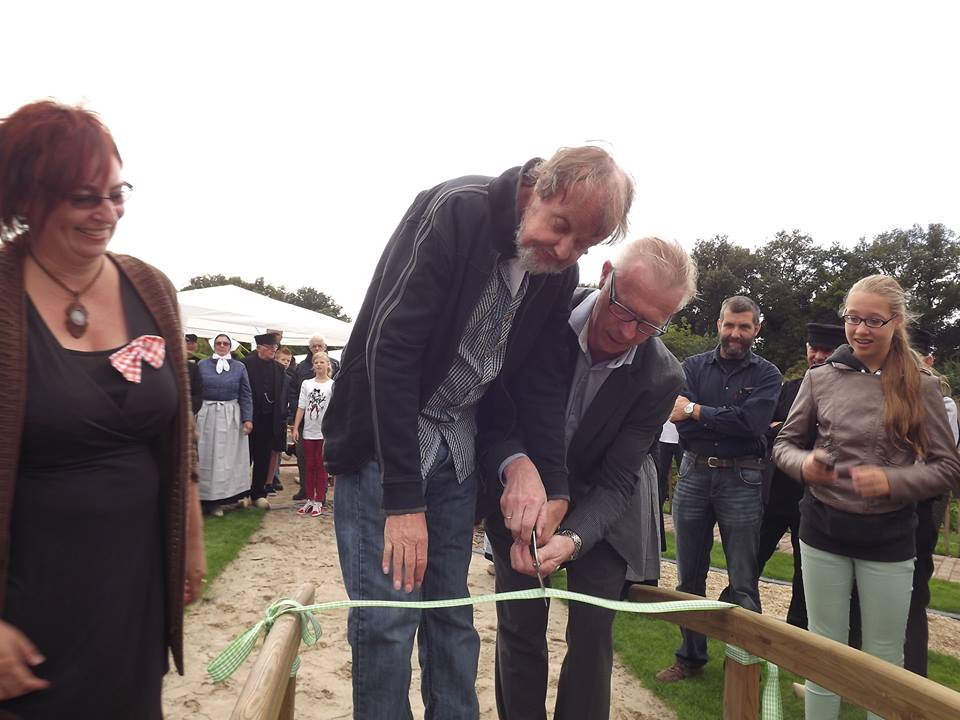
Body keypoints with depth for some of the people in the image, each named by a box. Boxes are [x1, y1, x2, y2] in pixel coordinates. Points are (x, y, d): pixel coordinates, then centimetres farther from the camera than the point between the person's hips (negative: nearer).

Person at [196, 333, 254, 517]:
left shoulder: (239, 367, 5)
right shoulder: (202, 365, 4)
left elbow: (246, 395, 3)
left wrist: (248, 419, -6)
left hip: (231, 418, 1)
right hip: (208, 416, 0)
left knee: (229, 457, 5)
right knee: (208, 456, 4)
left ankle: (222, 497, 17)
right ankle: (209, 498, 12)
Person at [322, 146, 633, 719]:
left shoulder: (561, 275, -2)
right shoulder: (456, 212, -21)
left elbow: (541, 384, 4)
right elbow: (390, 350, -25)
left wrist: (535, 473, -10)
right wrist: (403, 500, -24)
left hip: (458, 447, 5)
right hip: (381, 437, -5)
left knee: (452, 614, 11)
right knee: (388, 618, -6)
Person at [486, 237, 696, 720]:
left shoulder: (661, 379, -22)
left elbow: (615, 482, -19)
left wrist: (573, 539, -37)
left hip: (599, 506, 0)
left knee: (592, 631, 0)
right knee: (519, 626, 2)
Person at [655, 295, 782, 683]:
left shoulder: (767, 374, 2)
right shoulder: (693, 367, 5)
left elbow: (753, 422, -16)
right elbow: (680, 422, -8)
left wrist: (697, 411, -12)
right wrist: (731, 420, -14)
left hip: (741, 480, -2)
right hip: (694, 474, 3)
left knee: (743, 581, 4)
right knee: (689, 575, 12)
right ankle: (691, 656, 27)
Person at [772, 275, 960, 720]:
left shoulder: (921, 387, -4)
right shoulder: (819, 379, -2)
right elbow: (784, 444, 5)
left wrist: (892, 481, -21)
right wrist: (803, 464, -17)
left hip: (888, 536, -1)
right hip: (823, 530, 1)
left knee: (884, 659, 13)